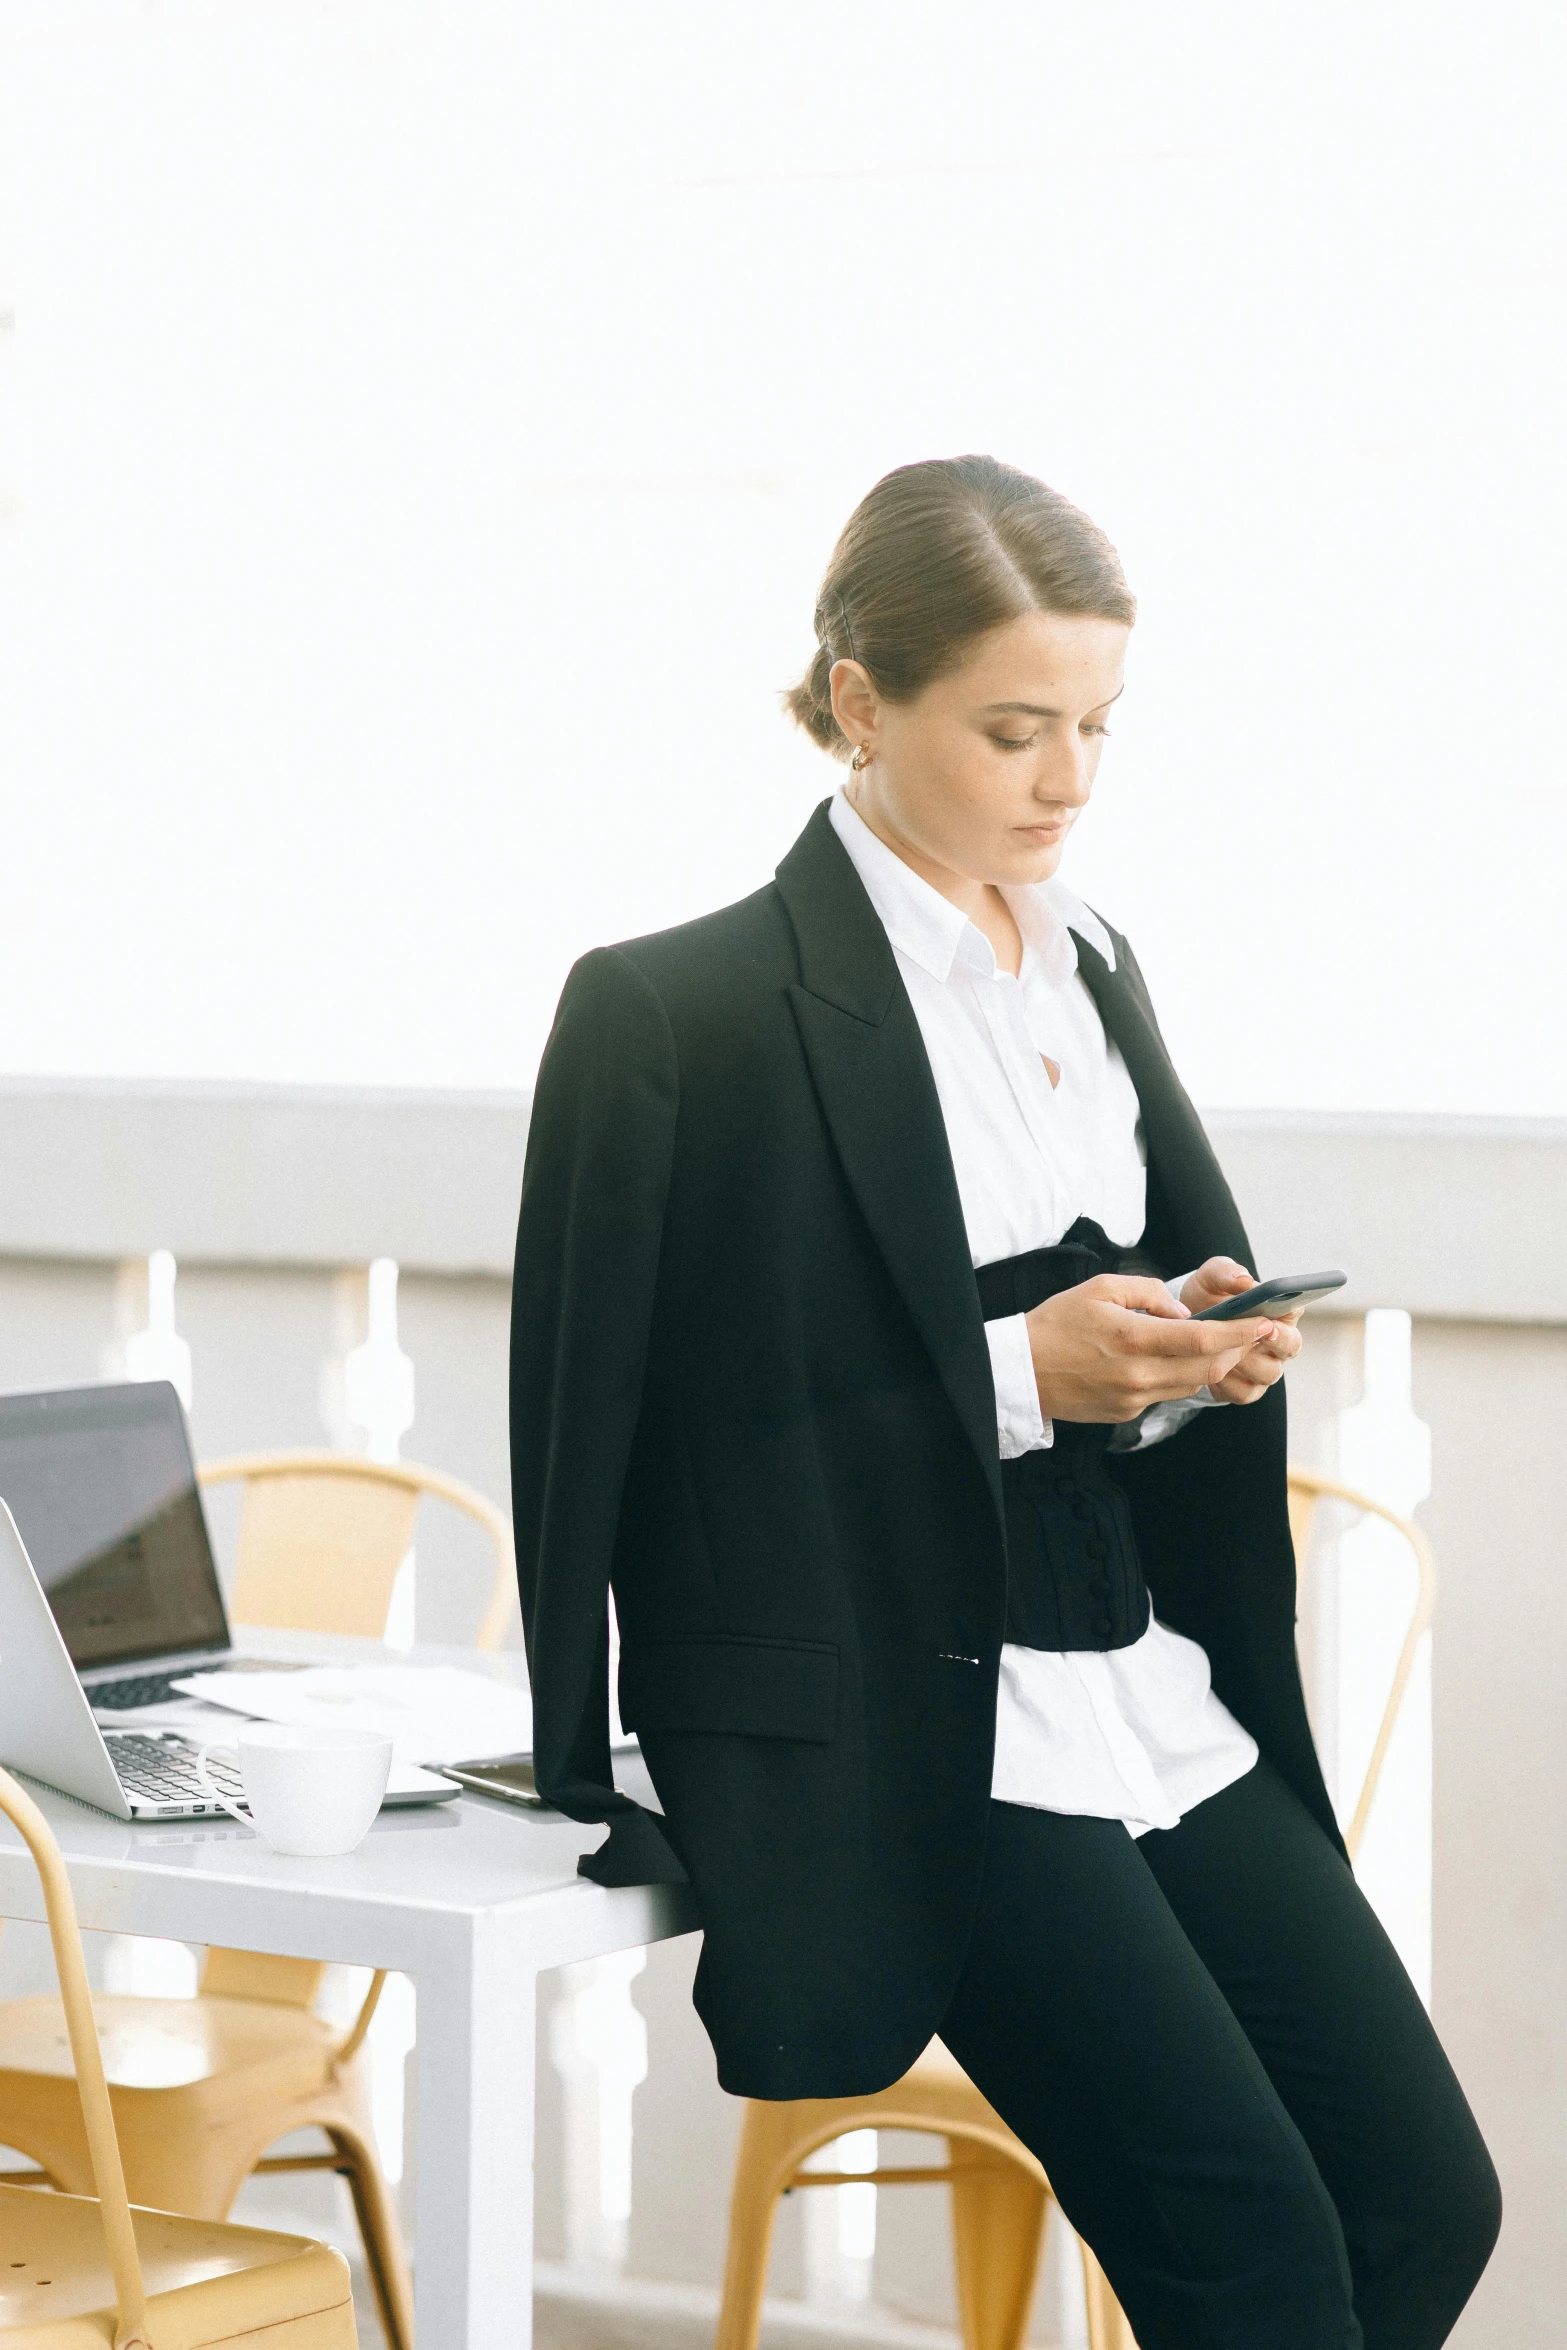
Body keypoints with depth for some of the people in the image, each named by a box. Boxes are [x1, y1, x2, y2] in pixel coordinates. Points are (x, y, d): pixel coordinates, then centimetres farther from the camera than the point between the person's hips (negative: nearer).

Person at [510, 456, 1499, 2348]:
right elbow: (620, 1418, -11)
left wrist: (1195, 1350, -2)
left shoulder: (1093, 974, 14)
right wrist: (1021, 1378, -16)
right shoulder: (675, 1014, -8)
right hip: (898, 1739, -7)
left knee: (1427, 2195, -2)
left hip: (1155, 1689, 7)